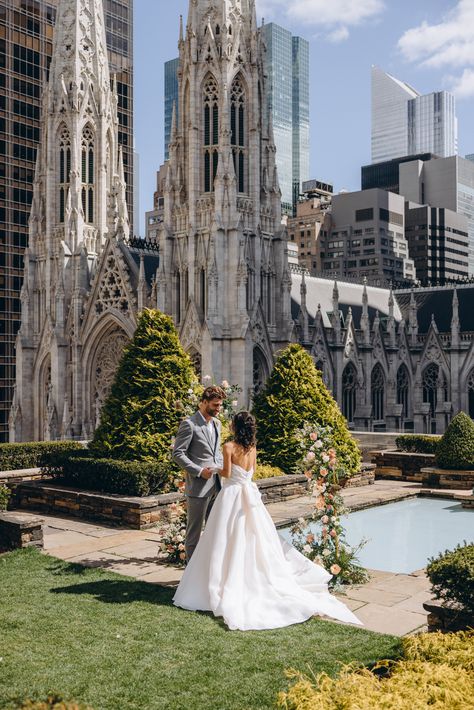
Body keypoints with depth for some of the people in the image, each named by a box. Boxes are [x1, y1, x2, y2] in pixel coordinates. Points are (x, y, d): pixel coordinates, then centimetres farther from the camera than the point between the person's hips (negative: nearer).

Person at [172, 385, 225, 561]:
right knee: (194, 532, 3)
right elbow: (177, 454, -13)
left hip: (216, 486, 7)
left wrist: (220, 468, 5)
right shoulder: (189, 424, -11)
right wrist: (199, 471, -17)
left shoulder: (216, 423, 13)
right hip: (198, 487, -7)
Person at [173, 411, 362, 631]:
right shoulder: (252, 447, 6)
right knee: (253, 540, 12)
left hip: (233, 494, -6)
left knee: (231, 543, -1)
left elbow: (227, 473, -12)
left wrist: (216, 470, 7)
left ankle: (230, 587, 2)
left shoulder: (229, 447, -13)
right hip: (249, 493, 6)